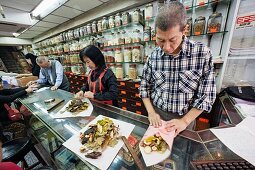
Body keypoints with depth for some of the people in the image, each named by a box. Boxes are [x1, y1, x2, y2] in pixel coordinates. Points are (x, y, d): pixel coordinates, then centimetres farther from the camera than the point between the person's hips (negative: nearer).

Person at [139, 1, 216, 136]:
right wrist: (151, 112, -12)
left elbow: (207, 94, -11)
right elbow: (145, 87, -4)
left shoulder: (202, 53, -15)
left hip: (186, 117, -1)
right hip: (157, 115, 2)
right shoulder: (153, 56, -11)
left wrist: (184, 121, -18)